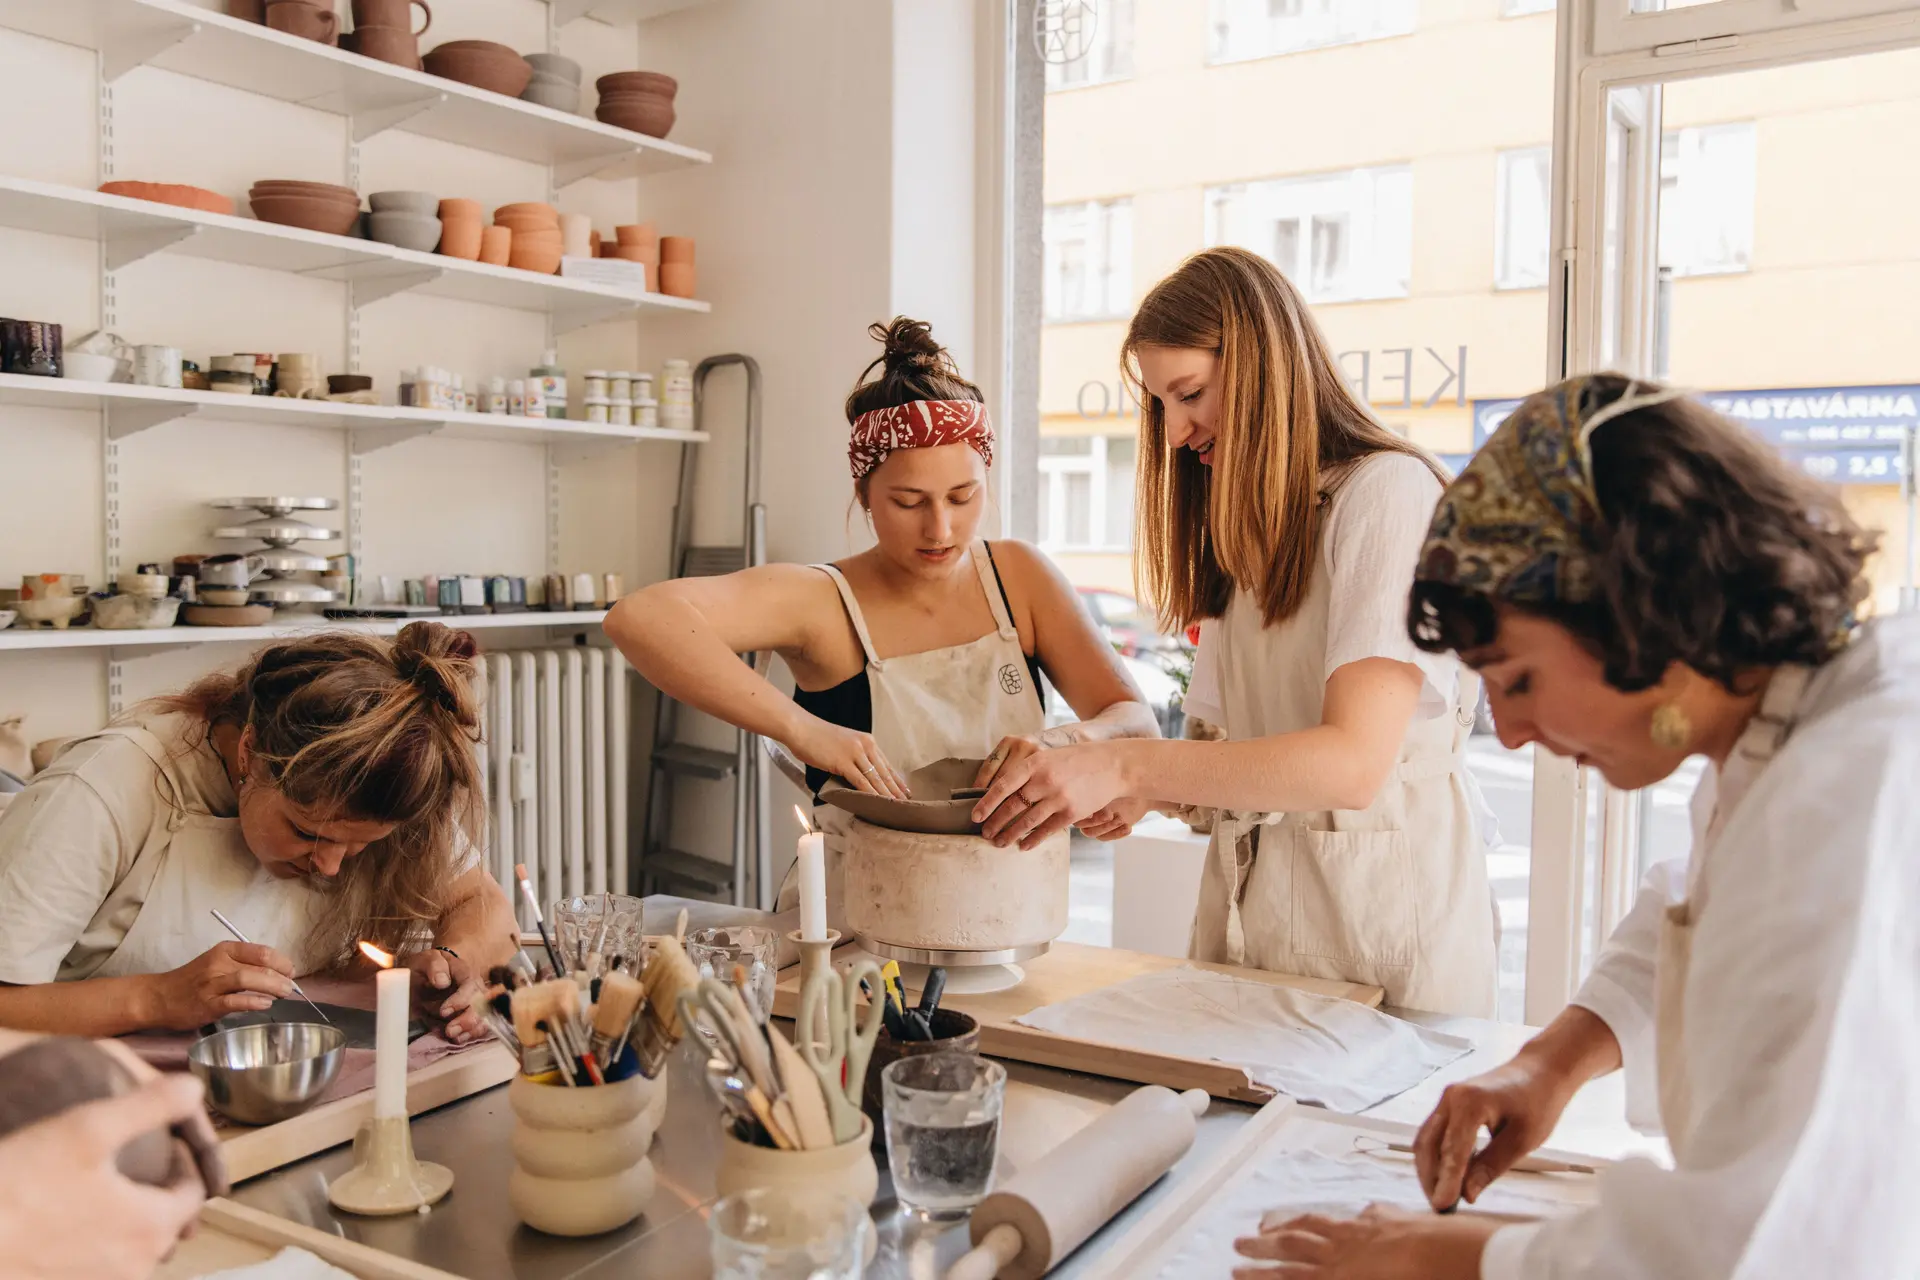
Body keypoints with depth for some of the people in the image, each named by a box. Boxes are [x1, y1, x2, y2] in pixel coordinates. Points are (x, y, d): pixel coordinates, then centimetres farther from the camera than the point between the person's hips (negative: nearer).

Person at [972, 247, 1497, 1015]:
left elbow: (1353, 761, -23)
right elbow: (1244, 753, 12)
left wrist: (1124, 766, -27)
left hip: (1380, 902, -6)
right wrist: (1143, 793, -6)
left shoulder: (1392, 493, -11)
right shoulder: (1241, 535, 15)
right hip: (1246, 905, 6)